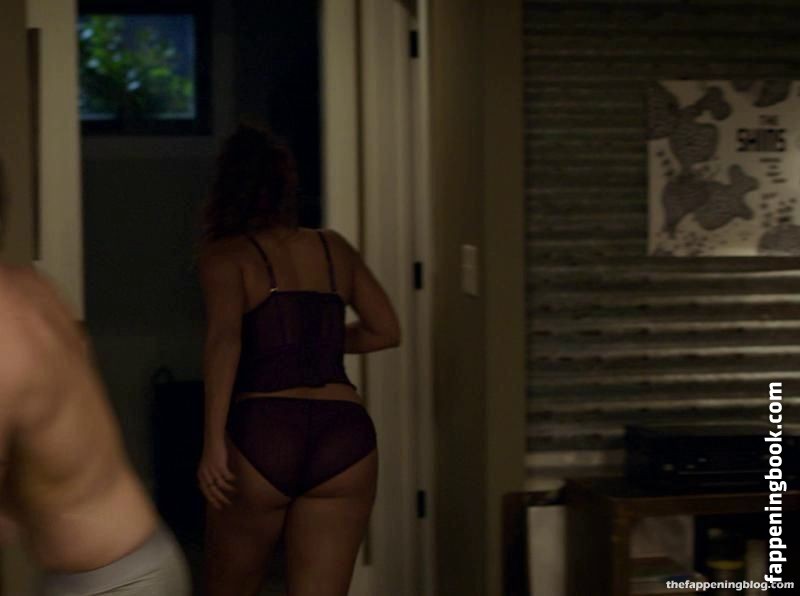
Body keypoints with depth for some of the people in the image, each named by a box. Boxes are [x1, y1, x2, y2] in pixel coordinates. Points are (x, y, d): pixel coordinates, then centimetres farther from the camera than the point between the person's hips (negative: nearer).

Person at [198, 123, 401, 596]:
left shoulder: (227, 254, 4)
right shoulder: (333, 248, 16)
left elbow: (225, 338, -13)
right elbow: (386, 331, 19)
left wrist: (214, 442, -17)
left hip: (262, 432, -3)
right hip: (345, 436, 3)